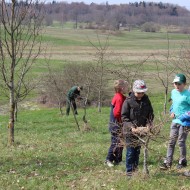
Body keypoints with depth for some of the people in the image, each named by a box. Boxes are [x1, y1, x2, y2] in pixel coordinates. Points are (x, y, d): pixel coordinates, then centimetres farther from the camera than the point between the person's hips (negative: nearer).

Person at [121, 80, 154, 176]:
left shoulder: (146, 100, 3)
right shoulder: (128, 101, -10)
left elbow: (150, 114, 7)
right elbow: (124, 117, -10)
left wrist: (149, 124, -9)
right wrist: (131, 127, -20)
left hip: (141, 130, 4)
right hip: (131, 131, -4)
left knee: (138, 150, 13)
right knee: (130, 151, -1)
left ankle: (135, 170, 23)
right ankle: (129, 171, 8)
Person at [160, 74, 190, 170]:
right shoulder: (173, 92, 6)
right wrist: (172, 111, 6)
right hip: (175, 120, 7)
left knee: (181, 142, 3)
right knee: (171, 141, 8)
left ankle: (182, 161, 20)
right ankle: (168, 162, 12)